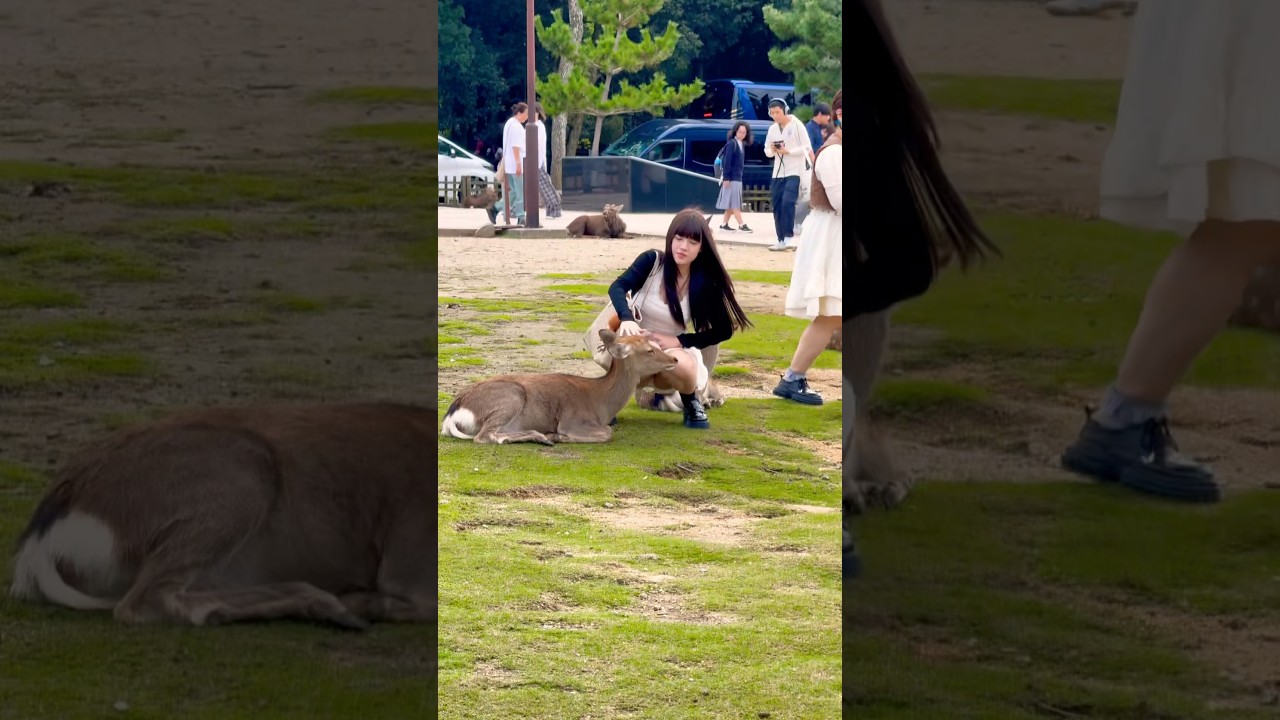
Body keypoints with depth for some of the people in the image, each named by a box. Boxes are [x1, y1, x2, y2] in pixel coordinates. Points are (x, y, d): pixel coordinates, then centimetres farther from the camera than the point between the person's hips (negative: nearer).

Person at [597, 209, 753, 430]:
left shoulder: (706, 282, -8)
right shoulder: (651, 261, -11)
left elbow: (723, 331, -6)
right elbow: (617, 287, -25)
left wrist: (679, 341, -17)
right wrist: (626, 318, -46)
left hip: (672, 351, 0)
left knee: (683, 367, -37)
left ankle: (690, 401, 1)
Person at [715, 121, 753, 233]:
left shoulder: (742, 144, 12)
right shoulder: (731, 143, -13)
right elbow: (727, 161, -17)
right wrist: (726, 178, -20)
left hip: (738, 178, 8)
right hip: (731, 178, -8)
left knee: (731, 203, 10)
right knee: (734, 202, -6)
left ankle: (724, 224, 14)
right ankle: (741, 225, -8)